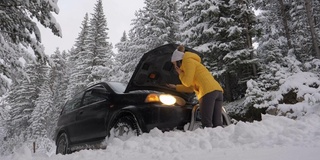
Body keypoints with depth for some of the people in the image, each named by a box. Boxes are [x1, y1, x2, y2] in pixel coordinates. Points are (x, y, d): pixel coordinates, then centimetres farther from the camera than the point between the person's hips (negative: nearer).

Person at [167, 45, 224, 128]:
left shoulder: (188, 61, 5)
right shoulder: (192, 62, 33)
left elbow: (188, 82, -3)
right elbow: (192, 87, 34)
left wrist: (180, 73, 15)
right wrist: (176, 87, 40)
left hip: (209, 92, -9)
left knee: (207, 124, -11)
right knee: (217, 124, 1)